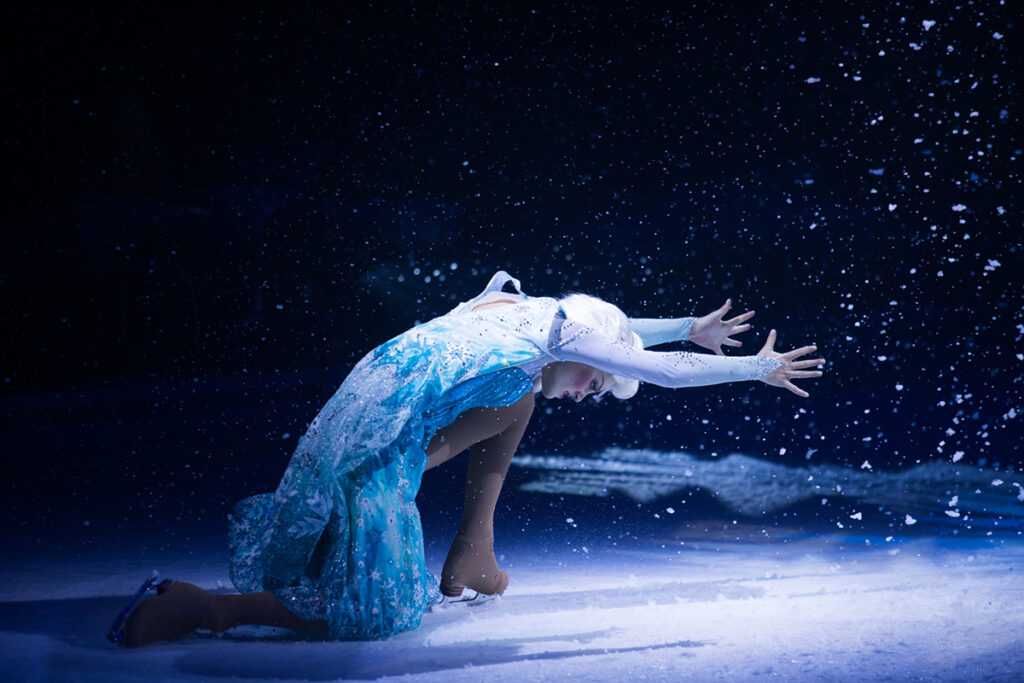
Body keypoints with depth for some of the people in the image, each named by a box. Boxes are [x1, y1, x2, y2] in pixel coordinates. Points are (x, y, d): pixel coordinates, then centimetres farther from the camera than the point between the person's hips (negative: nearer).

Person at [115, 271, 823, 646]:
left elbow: (617, 328, 38)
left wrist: (692, 327, 45)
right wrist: (759, 367, 10)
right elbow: (664, 370, 0)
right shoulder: (555, 324, -3)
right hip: (378, 441, -10)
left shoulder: (514, 306, 21)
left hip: (352, 420, 10)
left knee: (517, 397, 22)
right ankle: (205, 607, -8)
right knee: (381, 614, -6)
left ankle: (471, 557, 21)